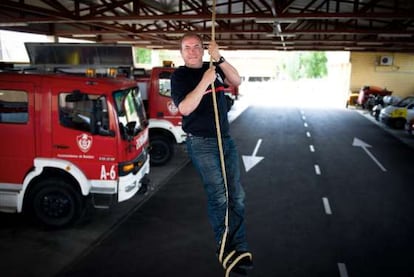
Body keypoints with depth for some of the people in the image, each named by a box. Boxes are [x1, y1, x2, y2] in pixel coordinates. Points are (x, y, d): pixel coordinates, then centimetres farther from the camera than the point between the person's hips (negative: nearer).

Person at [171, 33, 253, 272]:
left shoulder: (213, 68, 12)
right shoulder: (180, 75, -3)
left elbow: (237, 81, -1)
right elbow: (185, 108, -16)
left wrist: (219, 58, -11)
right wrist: (204, 82, -20)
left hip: (226, 139, 5)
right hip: (202, 144, -5)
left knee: (237, 196, 4)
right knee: (219, 196, -6)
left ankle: (239, 248, 12)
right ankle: (224, 246, 13)